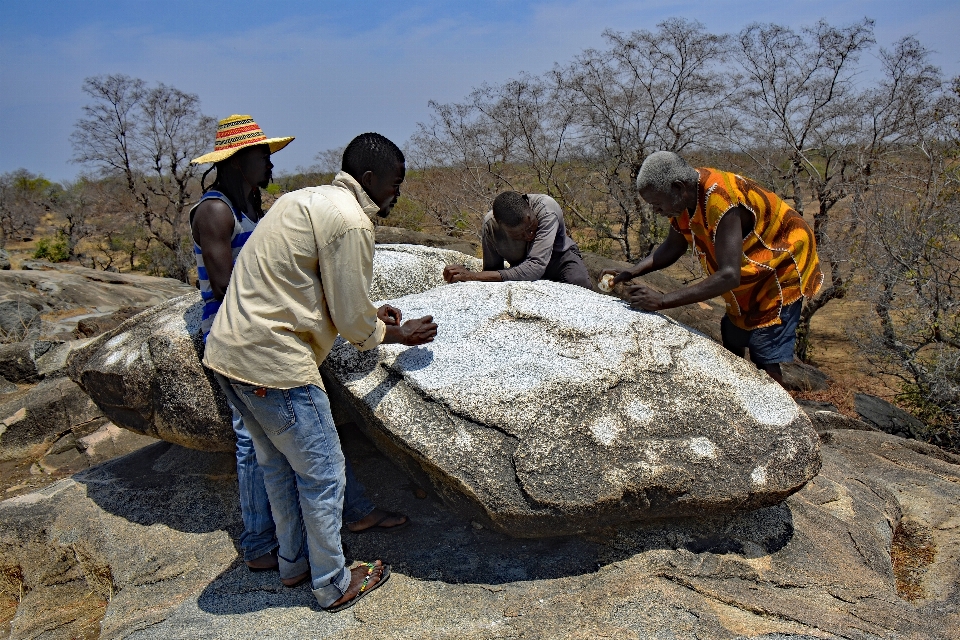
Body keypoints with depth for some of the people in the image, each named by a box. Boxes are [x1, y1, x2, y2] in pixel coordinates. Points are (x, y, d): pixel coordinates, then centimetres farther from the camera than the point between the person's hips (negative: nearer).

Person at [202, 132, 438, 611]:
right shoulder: (350, 221, -15)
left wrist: (369, 315, 23)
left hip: (227, 351, 10)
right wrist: (399, 334, 7)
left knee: (278, 464, 24)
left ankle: (294, 562, 42)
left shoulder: (306, 199, 15)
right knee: (322, 473, 7)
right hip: (273, 364, -10)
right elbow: (353, 323, -12)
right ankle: (334, 585, 25)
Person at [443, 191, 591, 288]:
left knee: (579, 282, -37)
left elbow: (535, 268, -45)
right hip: (522, 267, 3)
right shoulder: (490, 223, -25)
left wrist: (474, 276, -48)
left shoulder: (546, 208, -37)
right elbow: (492, 270, -14)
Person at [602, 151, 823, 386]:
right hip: (747, 276, 9)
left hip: (782, 270, -9)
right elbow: (673, 247, 4)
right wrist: (631, 273, -12)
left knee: (764, 361, -13)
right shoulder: (684, 198, -11)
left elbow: (729, 276, -42)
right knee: (732, 348, 15)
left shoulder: (721, 202, -37)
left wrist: (663, 301, -44)